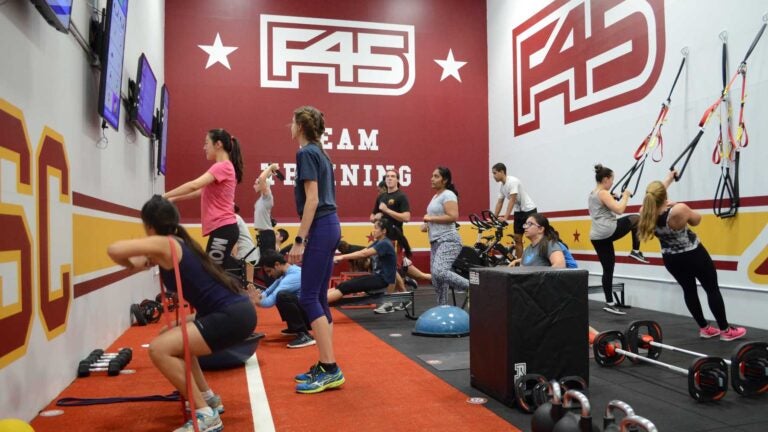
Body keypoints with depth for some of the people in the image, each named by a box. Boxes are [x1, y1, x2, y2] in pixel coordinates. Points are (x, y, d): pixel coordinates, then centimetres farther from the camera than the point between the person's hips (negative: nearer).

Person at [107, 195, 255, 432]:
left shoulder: (164, 244, -7)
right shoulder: (179, 242, 17)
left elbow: (114, 250, -17)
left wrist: (131, 264, 3)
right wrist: (145, 261, 21)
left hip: (231, 317, -10)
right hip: (235, 311, 10)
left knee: (159, 349, -13)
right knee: (173, 338, 25)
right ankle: (208, 398, 31)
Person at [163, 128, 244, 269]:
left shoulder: (222, 167, -11)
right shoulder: (223, 167, 21)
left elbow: (194, 185, -21)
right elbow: (201, 191, 26)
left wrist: (164, 196, -15)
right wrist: (174, 199, 21)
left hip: (223, 229, -10)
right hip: (223, 228, 10)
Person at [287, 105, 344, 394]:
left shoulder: (306, 153, -10)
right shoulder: (320, 153, 18)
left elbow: (312, 199, -17)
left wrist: (299, 240, -19)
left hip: (320, 229, -10)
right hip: (330, 226, 10)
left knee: (309, 298, -7)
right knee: (319, 298, 10)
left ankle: (331, 369, -7)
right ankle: (326, 365, 15)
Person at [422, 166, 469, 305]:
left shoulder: (448, 195, -9)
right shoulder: (436, 196, 20)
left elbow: (453, 216, -21)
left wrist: (431, 218, -14)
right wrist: (427, 225, 13)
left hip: (448, 240, -10)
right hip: (436, 241, 10)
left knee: (439, 272, -29)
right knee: (437, 281, 7)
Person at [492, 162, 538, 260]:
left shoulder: (512, 181, -21)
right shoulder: (502, 186, 6)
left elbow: (512, 200, -27)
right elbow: (499, 203, 9)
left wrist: (505, 217, -31)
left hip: (529, 210, -8)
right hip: (518, 212, 9)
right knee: (517, 238, 5)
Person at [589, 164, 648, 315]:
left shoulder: (592, 194, 19)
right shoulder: (603, 193, -10)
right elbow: (619, 210, -19)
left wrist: (613, 199, 25)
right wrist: (625, 196, -4)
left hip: (596, 236, 9)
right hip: (608, 232, -9)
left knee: (608, 270, 10)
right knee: (636, 219, 14)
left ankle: (609, 303, 10)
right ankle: (635, 251, 15)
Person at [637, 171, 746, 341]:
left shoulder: (645, 213, -18)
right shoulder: (679, 210, -33)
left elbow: (654, 198, 5)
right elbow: (696, 220, -10)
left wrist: (668, 179, 18)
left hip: (671, 260, 5)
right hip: (693, 255, -5)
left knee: (689, 290, 20)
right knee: (712, 289, 11)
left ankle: (704, 328, 29)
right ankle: (726, 331, 20)